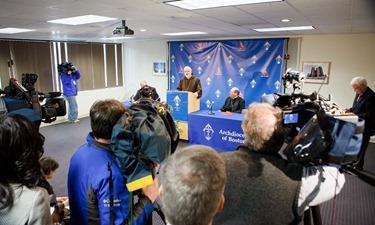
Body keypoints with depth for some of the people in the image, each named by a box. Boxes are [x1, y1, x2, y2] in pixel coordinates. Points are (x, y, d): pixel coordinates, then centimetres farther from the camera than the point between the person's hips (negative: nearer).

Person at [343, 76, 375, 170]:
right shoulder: (359, 93, 2)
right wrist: (350, 110, -1)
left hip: (364, 128, -8)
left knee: (360, 147, 5)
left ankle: (358, 166, 21)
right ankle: (352, 163, 33)